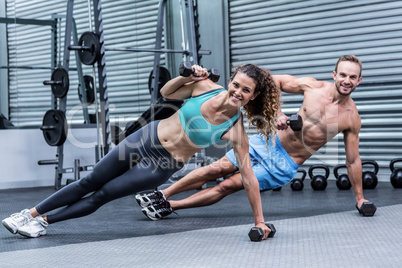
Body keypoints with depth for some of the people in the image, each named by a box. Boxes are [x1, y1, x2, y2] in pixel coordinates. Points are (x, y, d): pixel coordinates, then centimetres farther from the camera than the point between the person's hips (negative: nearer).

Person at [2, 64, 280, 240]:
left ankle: (43, 223, 17)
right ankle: (30, 214, 21)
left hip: (162, 166, -2)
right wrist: (187, 76, -16)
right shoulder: (206, 87, -13)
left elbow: (249, 177, -16)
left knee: (102, 195, 1)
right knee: (89, 182, 8)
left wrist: (260, 222, -15)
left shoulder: (235, 129, -20)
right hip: (147, 139, 3)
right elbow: (166, 92, 4)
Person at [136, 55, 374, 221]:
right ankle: (161, 196, 7)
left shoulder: (352, 118, -10)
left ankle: (168, 207, 1)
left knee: (227, 186, -8)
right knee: (217, 169, -7)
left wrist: (360, 198, 2)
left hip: (286, 165, -2)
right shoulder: (313, 86, -8)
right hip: (269, 142, 2)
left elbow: (353, 159, 0)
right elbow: (273, 81, 2)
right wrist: (277, 113, -13)